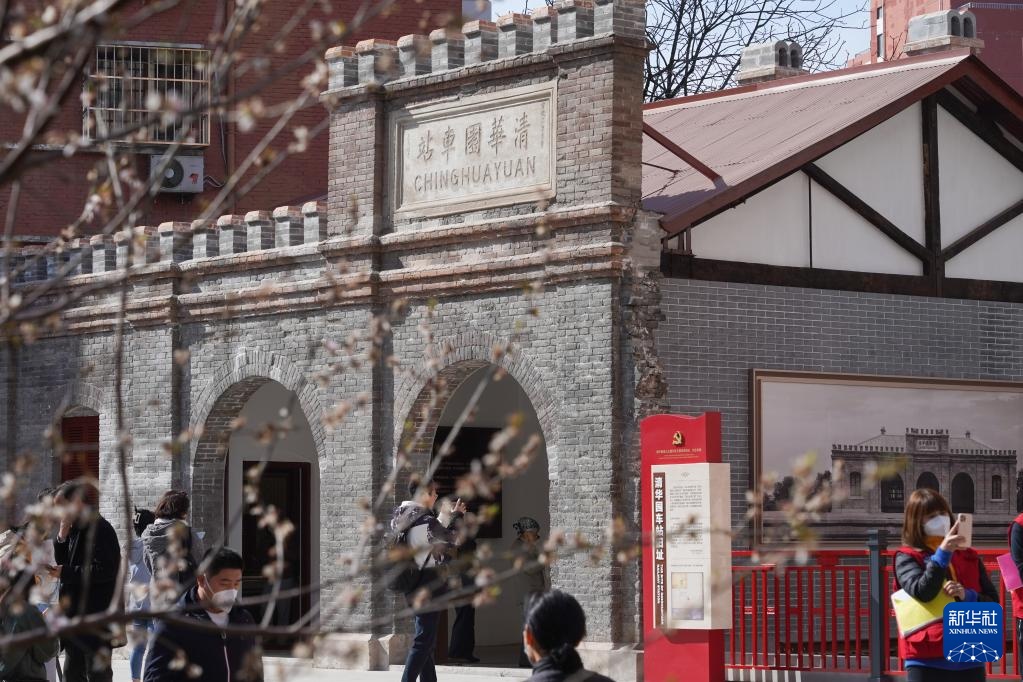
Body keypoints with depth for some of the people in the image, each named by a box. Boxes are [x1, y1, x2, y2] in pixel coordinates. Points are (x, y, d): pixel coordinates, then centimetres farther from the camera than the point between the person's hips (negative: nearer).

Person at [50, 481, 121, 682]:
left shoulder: (100, 529, -15)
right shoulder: (75, 528, 13)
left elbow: (104, 570, -22)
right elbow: (62, 561, 13)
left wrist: (65, 573, -17)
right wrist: (62, 537, -3)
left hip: (96, 613, -9)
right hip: (74, 611, 9)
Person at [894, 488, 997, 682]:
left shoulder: (969, 557, 14)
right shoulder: (907, 558, 2)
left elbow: (993, 603, 9)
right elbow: (921, 591, -16)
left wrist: (967, 595, -10)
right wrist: (943, 554, -20)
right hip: (927, 661, -4)